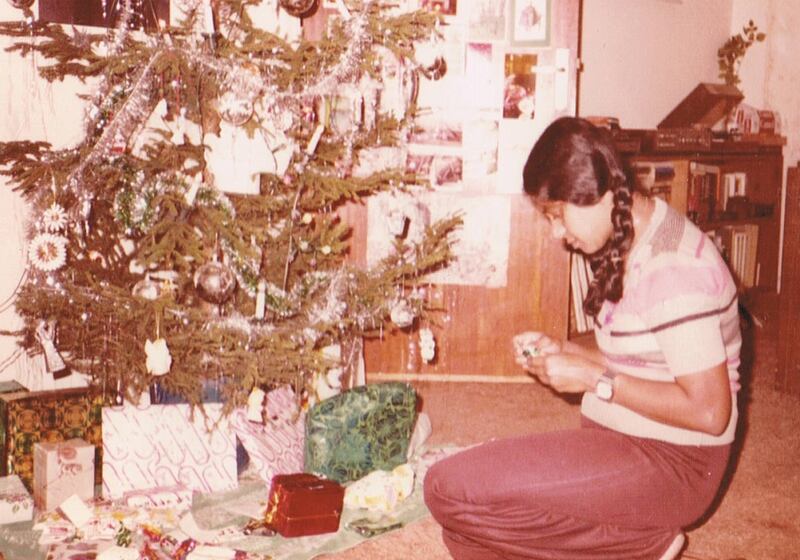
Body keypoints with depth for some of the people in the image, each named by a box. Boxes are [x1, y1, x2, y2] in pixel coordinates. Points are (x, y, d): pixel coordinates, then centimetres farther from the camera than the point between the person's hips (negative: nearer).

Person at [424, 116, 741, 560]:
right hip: (620, 440, 10)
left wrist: (595, 379, -18)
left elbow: (708, 411, -23)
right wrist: (560, 352, 2)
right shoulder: (630, 245, 9)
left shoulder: (673, 270, -22)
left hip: (669, 462, -9)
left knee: (449, 489, -21)